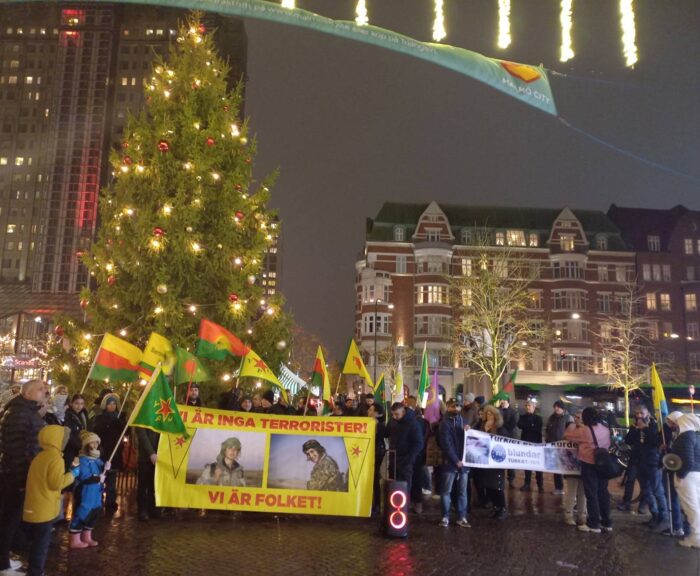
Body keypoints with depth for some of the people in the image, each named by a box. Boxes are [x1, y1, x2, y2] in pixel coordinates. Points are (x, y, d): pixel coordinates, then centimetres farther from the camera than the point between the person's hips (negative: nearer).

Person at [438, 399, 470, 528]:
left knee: (462, 491, 8)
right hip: (450, 462, -4)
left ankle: (462, 517, 14)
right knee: (446, 491, 1)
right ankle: (445, 516, 9)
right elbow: (446, 444, -11)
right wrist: (456, 460, -15)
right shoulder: (445, 423, -5)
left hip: (463, 461, 5)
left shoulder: (463, 420, 11)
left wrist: (468, 431, -10)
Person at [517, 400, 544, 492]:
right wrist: (532, 426, -15)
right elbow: (519, 425, -9)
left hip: (536, 443, -3)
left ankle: (540, 485, 4)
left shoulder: (538, 418, 2)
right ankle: (527, 484, 16)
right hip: (525, 442, 3)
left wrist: (526, 426, -11)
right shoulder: (522, 417, 9)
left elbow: (538, 429, -12)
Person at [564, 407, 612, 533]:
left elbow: (567, 434, -7)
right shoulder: (606, 429, 1)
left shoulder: (584, 430, -17)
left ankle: (593, 524, 8)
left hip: (589, 465, -6)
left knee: (592, 494, 2)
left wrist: (573, 425, 12)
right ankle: (607, 522, 22)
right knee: (603, 492, 14)